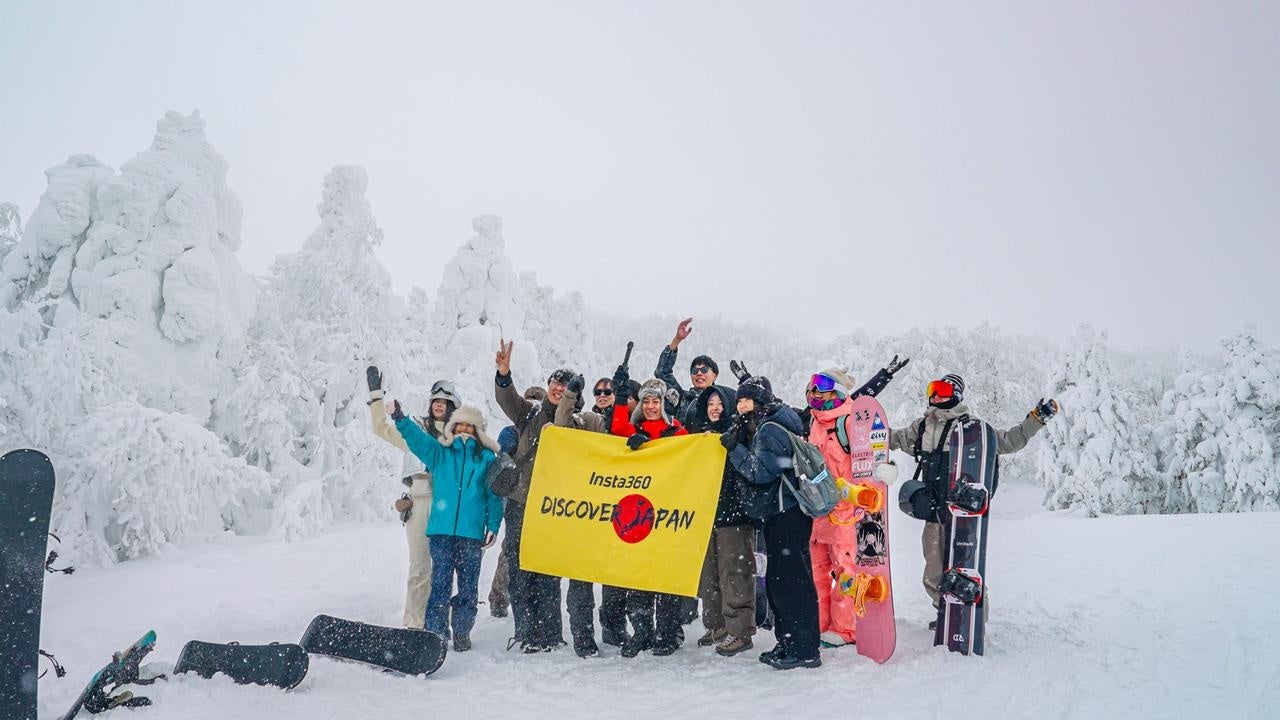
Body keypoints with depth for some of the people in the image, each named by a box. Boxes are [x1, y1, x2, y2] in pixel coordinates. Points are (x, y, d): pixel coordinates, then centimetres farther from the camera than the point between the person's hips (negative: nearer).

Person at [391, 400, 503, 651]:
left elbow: (494, 495, 6)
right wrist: (400, 419, -20)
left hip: (472, 532, 0)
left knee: (468, 586, 6)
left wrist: (493, 526, -1)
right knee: (440, 584, -1)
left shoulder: (486, 457, 8)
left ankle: (462, 633, 18)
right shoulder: (439, 452, 11)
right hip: (441, 530, 0)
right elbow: (417, 438, -4)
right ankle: (435, 632, 7)